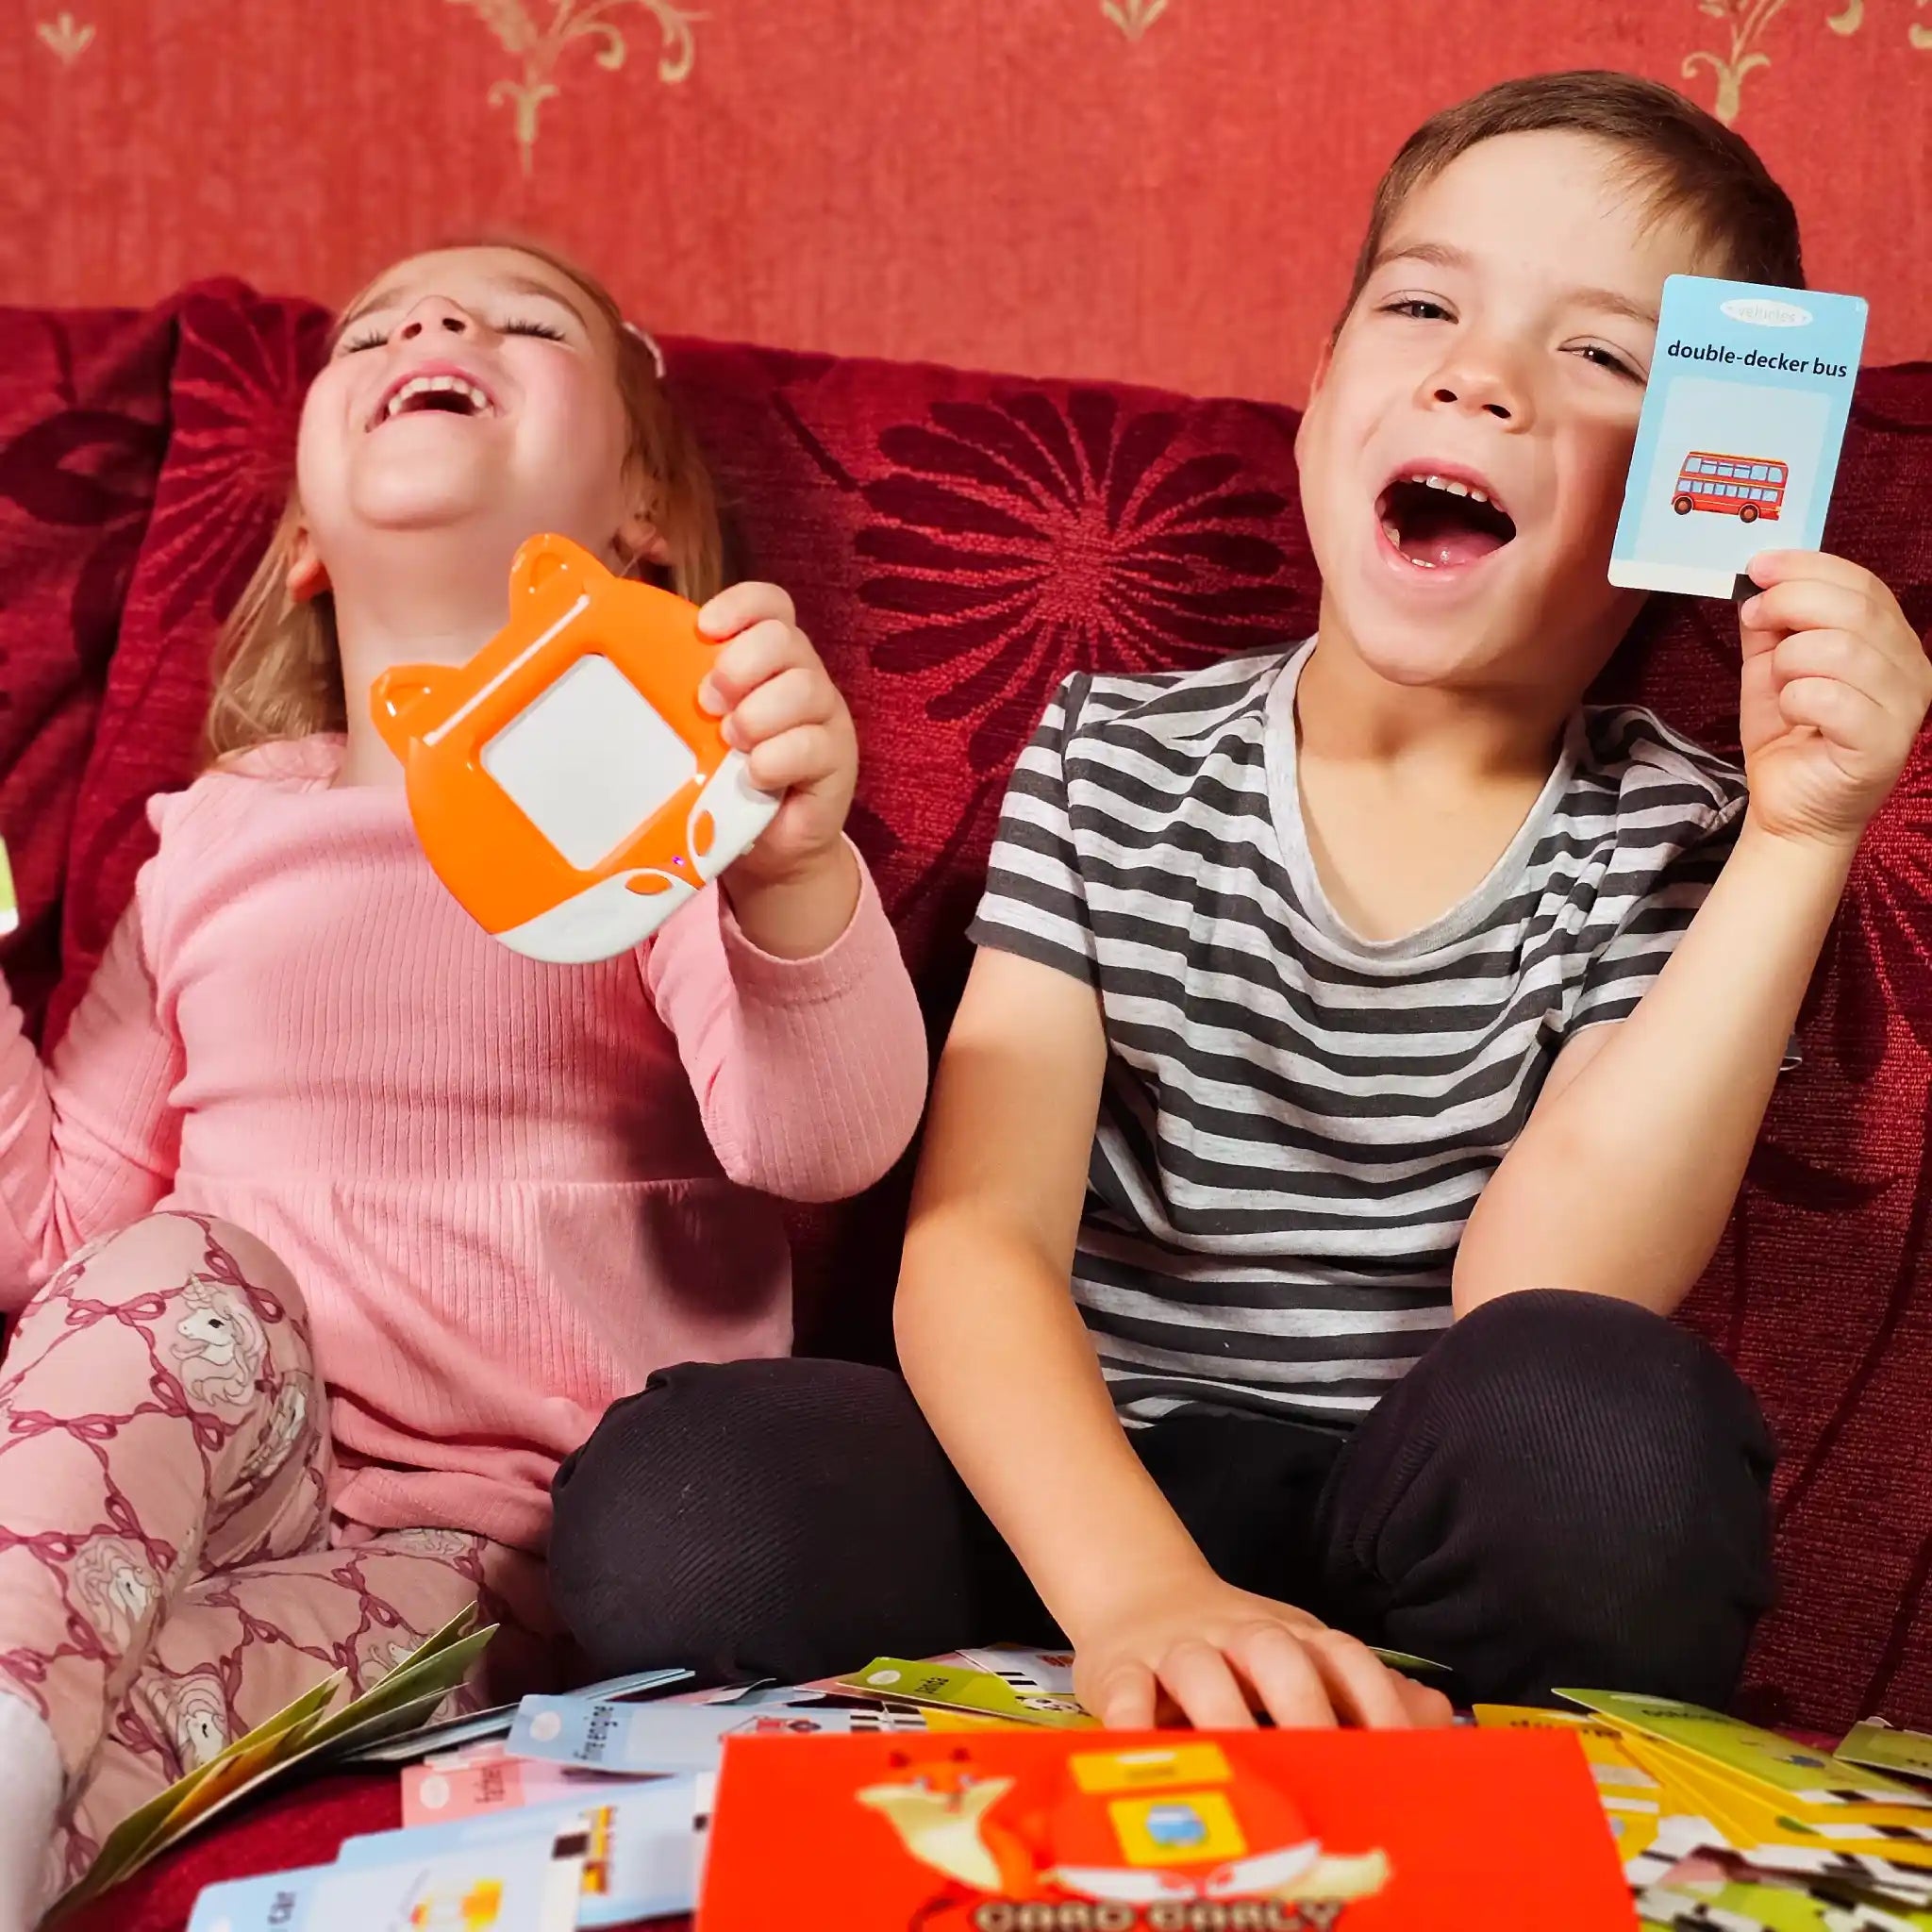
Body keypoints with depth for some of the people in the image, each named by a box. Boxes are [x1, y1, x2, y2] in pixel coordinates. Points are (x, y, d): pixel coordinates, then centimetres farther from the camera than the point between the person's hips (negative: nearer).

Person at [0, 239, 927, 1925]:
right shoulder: (215, 844, 15)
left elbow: (821, 1145, -17)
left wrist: (795, 870, -37)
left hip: (518, 1534, -4)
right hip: (172, 1460, 4)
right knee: (183, 1275, -27)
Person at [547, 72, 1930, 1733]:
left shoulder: (1682, 837, 1)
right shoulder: (1114, 757, 2)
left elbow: (1539, 1300, -15)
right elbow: (974, 1238, -11)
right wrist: (1140, 1594, -30)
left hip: (1428, 1531, 0)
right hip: (1082, 1504, 1)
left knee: (1605, 1431, -34)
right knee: (672, 1492, -28)